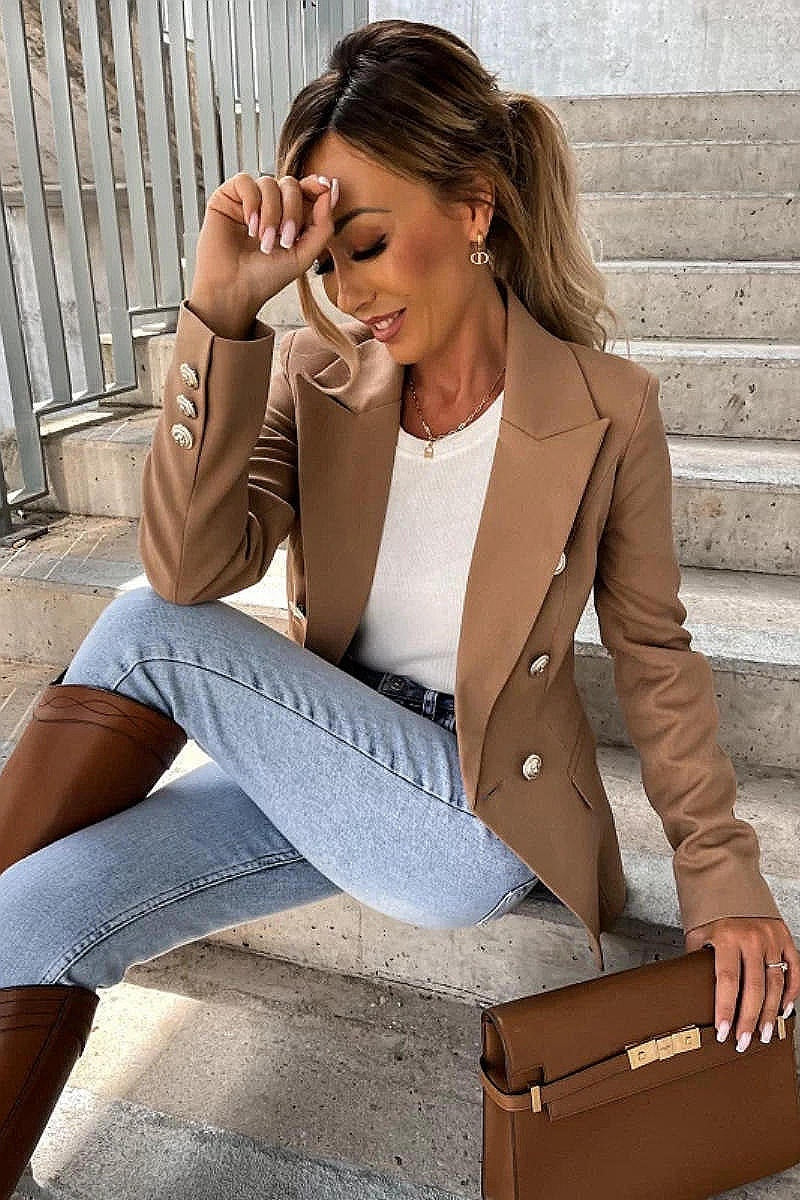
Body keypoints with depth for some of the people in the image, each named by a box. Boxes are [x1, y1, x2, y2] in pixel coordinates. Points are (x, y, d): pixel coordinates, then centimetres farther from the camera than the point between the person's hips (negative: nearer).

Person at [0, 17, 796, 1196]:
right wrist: (222, 307, -26)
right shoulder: (316, 377, -3)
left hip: (475, 818, -3)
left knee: (144, 635, -19)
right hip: (322, 779, 4)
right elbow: (194, 567, -17)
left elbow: (653, 652, -2)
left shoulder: (605, 408, -11)